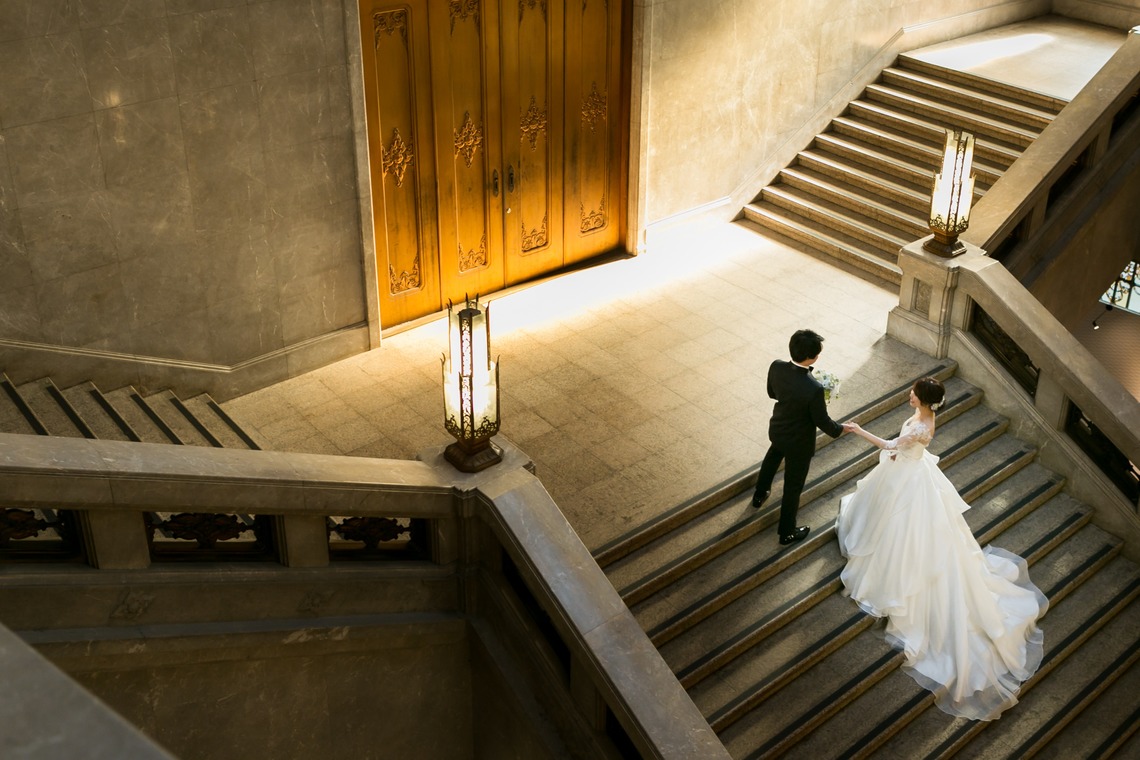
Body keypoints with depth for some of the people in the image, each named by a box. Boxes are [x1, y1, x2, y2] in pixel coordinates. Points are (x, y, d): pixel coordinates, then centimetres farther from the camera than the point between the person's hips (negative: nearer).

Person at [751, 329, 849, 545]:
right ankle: (787, 532, 39)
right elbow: (822, 421, -22)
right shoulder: (814, 389, -39)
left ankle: (760, 495, 64)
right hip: (799, 441, -6)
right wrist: (840, 429, -2)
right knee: (793, 486, 17)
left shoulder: (776, 367, -23)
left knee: (773, 456, 39)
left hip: (777, 429, 6)